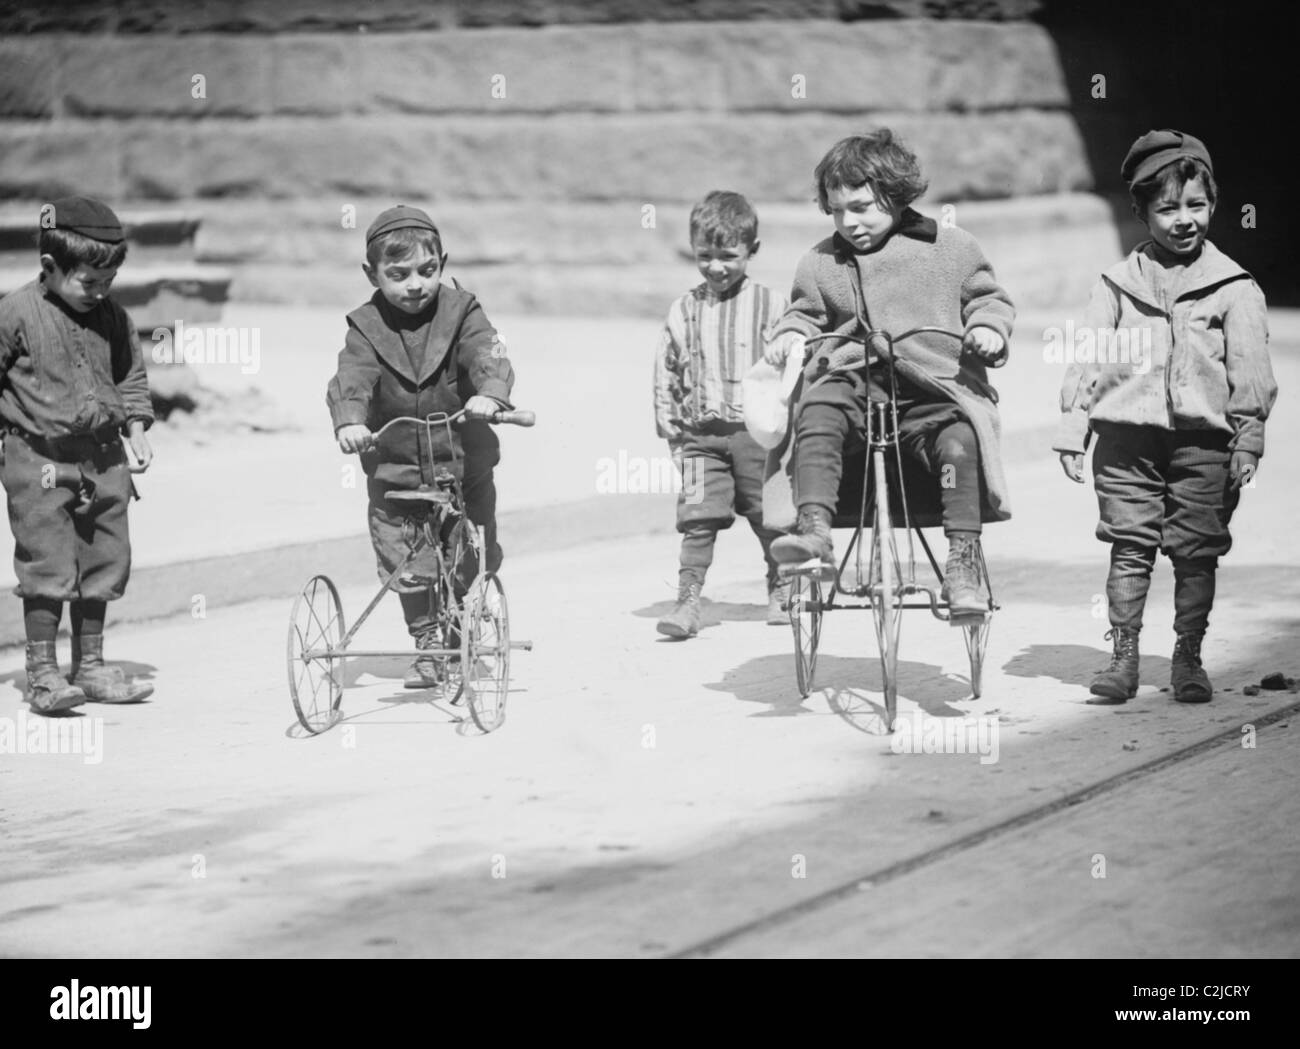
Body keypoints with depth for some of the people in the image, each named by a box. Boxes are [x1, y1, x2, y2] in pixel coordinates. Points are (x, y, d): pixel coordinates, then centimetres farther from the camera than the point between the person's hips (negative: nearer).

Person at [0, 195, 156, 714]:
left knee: (104, 563, 9)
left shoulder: (113, 318, 4)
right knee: (47, 568, -8)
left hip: (103, 460, 5)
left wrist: (136, 429, 6)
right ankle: (42, 674, 0)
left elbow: (130, 376, 17)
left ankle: (91, 666, 22)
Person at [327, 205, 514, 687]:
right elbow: (351, 379, -22)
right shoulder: (367, 327, -6)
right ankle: (426, 642, 23)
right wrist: (349, 421, -44)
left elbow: (489, 356, -24)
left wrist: (490, 394, -47)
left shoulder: (460, 312, -7)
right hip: (394, 470, 1)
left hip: (464, 463, 0)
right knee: (400, 559, 1)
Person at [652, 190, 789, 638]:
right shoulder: (683, 310, 7)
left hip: (757, 430, -1)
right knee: (698, 517, -8)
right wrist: (668, 422, 7)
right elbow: (666, 370, 14)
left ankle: (781, 591, 28)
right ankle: (687, 602, -10)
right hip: (702, 434, 1)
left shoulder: (770, 305, -1)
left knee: (770, 515, 9)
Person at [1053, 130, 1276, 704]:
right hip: (1126, 439, 1)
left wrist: (1248, 439, -4)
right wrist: (1073, 429, 5)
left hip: (1202, 439, -1)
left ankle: (1188, 658, 14)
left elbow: (1249, 368, 2)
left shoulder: (1233, 286, 4)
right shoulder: (1118, 284, 8)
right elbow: (1088, 359, 10)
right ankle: (1123, 657, 7)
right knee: (1129, 549, 1)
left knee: (1196, 552, 2)